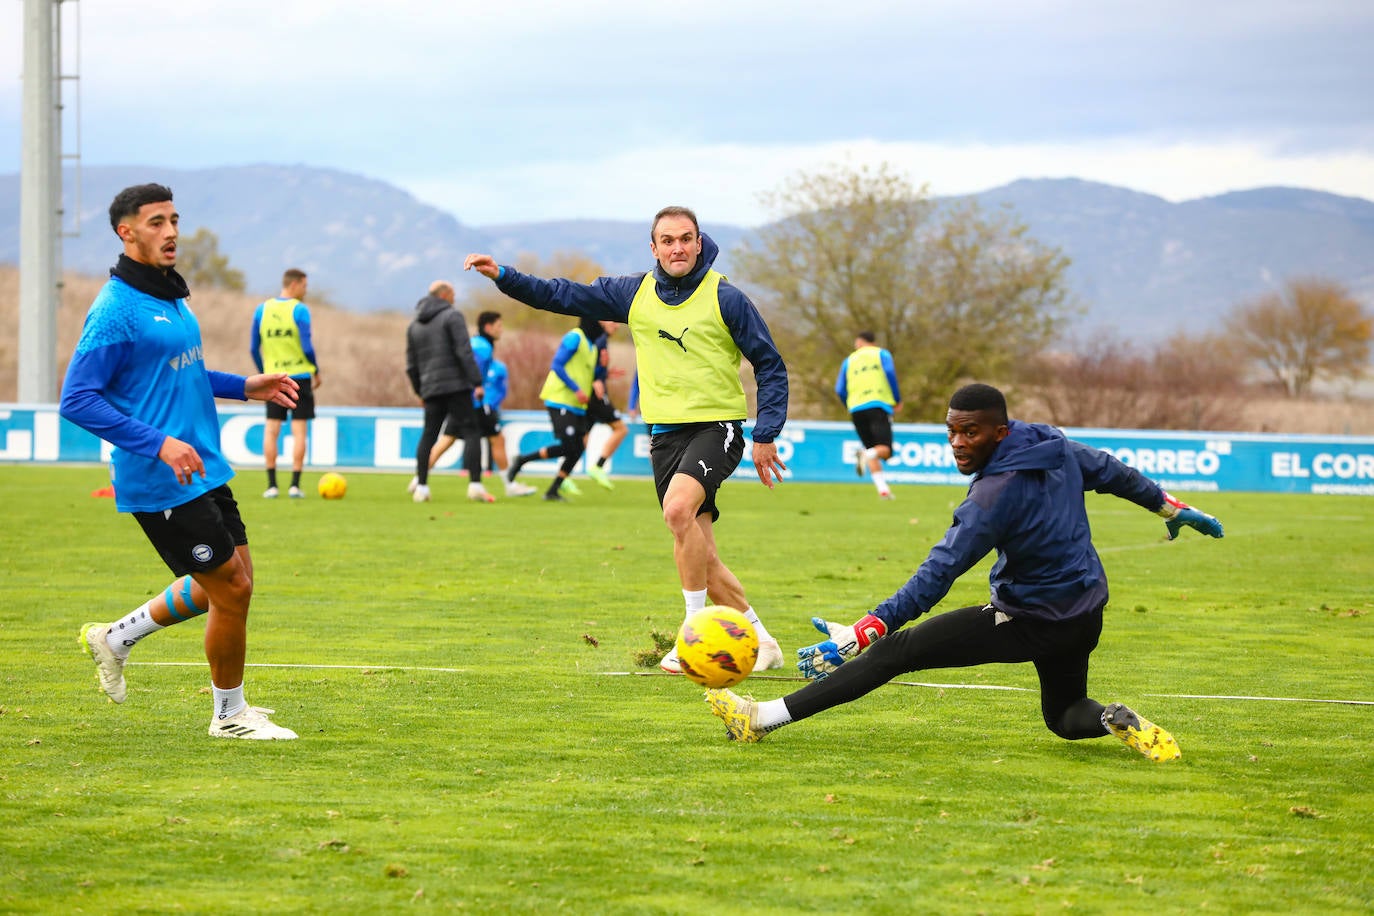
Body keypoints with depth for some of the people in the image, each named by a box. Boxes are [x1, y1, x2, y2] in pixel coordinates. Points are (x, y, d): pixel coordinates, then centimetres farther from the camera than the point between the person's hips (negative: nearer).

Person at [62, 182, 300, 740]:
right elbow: (77, 400, -21)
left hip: (203, 470, 9)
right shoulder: (116, 310, -17)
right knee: (233, 587, -3)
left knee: (229, 581, 16)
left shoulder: (170, 296, 12)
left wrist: (245, 387, 18)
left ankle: (115, 638, 30)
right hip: (159, 484, -9)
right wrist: (158, 444, -28)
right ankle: (230, 715, 15)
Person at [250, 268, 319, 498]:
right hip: (299, 376, -4)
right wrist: (316, 371, 3)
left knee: (271, 430, 7)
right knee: (299, 431, 1)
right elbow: (307, 347, -12)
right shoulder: (299, 310, -9)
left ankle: (272, 485, 3)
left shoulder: (262, 310, 5)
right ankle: (295, 485, -2)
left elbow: (253, 348, 8)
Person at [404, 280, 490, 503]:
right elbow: (464, 352, -13)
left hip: (430, 388, 6)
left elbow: (411, 366, 20)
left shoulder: (415, 325, 18)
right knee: (471, 432, -6)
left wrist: (420, 392, 27)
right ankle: (475, 484, -16)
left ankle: (420, 485, 9)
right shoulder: (452, 317, -3)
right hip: (456, 386, -6)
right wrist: (477, 382, -13)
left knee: (428, 435, 13)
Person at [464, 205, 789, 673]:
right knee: (702, 559, 2)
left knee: (678, 507, -31)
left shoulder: (725, 297, -4)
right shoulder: (633, 293, 7)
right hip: (664, 432, 5)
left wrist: (766, 435, -5)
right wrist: (504, 276, -1)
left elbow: (770, 365, 0)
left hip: (717, 426, -5)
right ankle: (761, 643, 17)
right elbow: (564, 296, 11)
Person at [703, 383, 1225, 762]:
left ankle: (762, 719, -10)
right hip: (1087, 614, 8)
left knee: (893, 652, -8)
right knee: (1065, 717, 29)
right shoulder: (1056, 447, -1)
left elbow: (938, 575, -30)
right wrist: (1171, 507, 37)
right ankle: (1115, 722, -7)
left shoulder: (996, 495, -25)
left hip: (1031, 622, -8)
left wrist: (862, 633, -35)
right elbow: (1113, 472, 18)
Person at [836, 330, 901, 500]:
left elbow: (840, 390, 13)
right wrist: (897, 400, 1)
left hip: (856, 409, 3)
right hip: (879, 405, -3)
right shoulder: (882, 354, 13)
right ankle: (867, 454, -43)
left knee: (871, 447, 10)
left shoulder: (849, 360, 20)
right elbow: (890, 373, -6)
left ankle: (882, 488, -3)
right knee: (885, 450, -9)